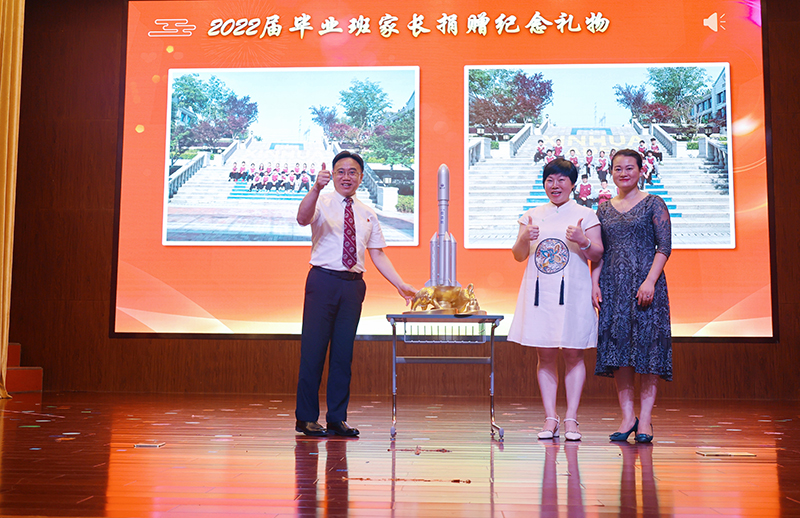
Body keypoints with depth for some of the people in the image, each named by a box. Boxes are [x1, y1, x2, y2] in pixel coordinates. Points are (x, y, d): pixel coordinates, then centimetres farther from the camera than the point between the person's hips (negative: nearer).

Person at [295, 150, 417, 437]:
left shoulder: (368, 214, 15)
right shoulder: (322, 203, 1)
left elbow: (378, 254, 15)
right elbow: (303, 218, -22)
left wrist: (401, 285, 6)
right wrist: (316, 188, -38)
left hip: (353, 285, 4)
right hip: (323, 281, -4)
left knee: (344, 352, 7)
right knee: (314, 349, -2)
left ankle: (337, 419, 16)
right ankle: (306, 418, 7)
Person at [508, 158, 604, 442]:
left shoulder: (585, 215, 6)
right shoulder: (532, 215, 13)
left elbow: (598, 254, 1)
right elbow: (519, 256, 12)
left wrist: (584, 241, -18)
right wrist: (524, 239, -9)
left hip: (573, 293, -2)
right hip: (540, 294, 2)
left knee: (573, 354, -1)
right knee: (545, 356, 3)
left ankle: (571, 418, 6)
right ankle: (550, 418, 10)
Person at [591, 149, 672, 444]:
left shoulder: (653, 204, 2)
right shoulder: (604, 210, 14)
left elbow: (664, 246, -4)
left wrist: (650, 281, -15)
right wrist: (595, 283, 1)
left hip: (645, 280, -4)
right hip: (613, 285, 4)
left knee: (648, 343, -5)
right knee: (617, 346, 1)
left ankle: (645, 418, 1)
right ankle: (627, 415, 8)